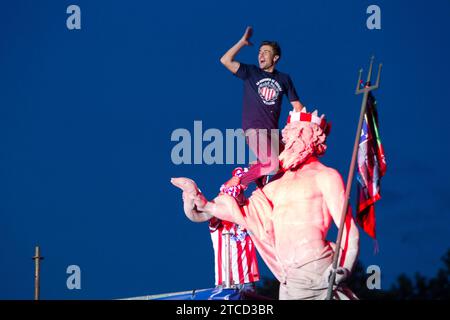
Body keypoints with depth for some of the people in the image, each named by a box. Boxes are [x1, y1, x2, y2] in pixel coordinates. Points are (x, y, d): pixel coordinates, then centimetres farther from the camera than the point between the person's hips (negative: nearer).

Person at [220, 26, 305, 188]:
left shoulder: (284, 79, 12)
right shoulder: (250, 72, 6)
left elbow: (297, 105, 14)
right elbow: (225, 60, -7)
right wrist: (243, 41, -5)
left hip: (272, 131, 5)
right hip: (254, 129, -5)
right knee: (272, 163, -23)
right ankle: (239, 183, -7)